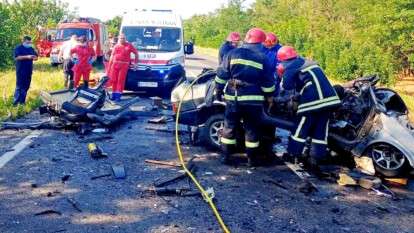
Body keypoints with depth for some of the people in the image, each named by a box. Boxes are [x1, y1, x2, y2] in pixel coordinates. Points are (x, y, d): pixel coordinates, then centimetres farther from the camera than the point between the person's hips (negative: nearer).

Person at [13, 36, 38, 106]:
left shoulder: (31, 49, 14)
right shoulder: (18, 48, -4)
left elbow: (36, 57, 13)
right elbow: (16, 57, -17)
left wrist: (34, 57, -12)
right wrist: (27, 57, -25)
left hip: (29, 71, 6)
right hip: (20, 71, -6)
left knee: (26, 87, 8)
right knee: (19, 86, -6)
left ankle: (22, 101, 16)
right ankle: (15, 102, -2)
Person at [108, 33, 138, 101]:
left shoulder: (129, 46, 4)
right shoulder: (116, 46, 15)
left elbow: (136, 53, 10)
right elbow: (112, 56, 17)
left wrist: (135, 62, 7)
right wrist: (109, 66, 12)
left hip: (124, 65, -4)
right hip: (115, 64, 4)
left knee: (121, 80, -6)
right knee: (114, 80, 4)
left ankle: (118, 95, -4)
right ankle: (114, 94, 13)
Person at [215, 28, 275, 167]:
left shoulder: (233, 53, 0)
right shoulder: (262, 58, -2)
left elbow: (221, 74, 2)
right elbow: (268, 82, 1)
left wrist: (218, 90, 11)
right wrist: (270, 96, 13)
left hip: (233, 98, 1)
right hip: (253, 100, -1)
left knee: (230, 126, 10)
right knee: (252, 129, 7)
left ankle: (225, 156, 14)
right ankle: (252, 158, 14)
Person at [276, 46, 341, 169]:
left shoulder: (290, 67, 0)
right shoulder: (306, 62, 26)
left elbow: (287, 85, -8)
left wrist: (282, 75, 10)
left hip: (313, 100, -7)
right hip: (328, 98, 8)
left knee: (301, 129, 5)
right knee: (321, 131, 9)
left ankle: (292, 155, 13)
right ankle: (316, 159, 11)